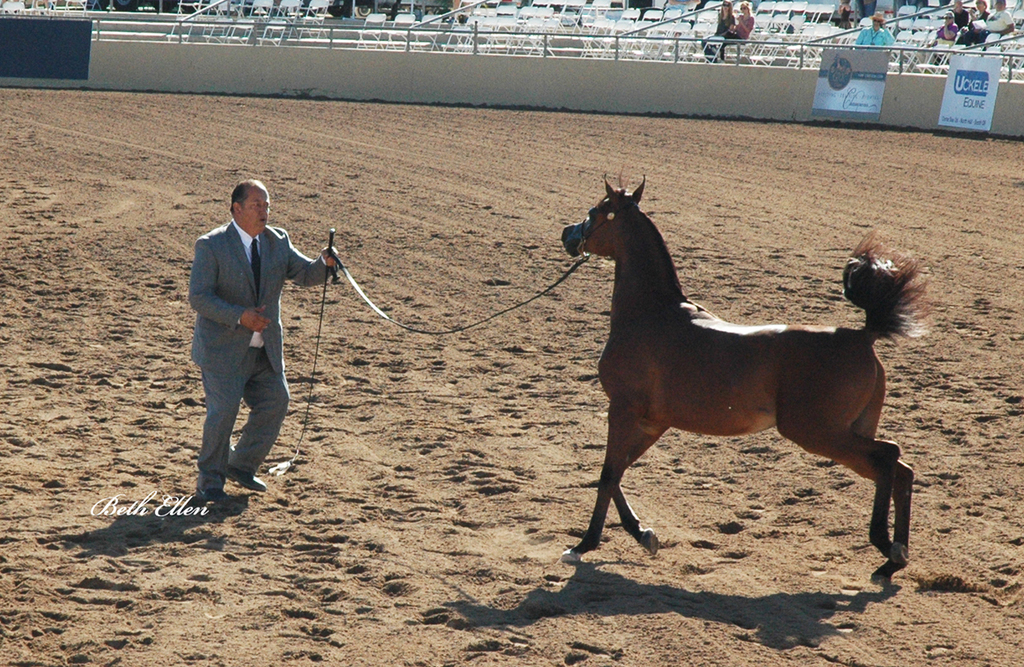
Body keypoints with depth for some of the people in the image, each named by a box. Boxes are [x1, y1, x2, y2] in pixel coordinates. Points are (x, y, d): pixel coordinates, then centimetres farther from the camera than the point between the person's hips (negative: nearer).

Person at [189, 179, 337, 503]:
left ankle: (241, 465, 23)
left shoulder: (277, 241, 5)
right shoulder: (212, 246, -12)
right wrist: (239, 316, -27)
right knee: (224, 408, -12)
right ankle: (210, 479, 6)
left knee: (275, 402, 3)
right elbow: (198, 297, -17)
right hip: (224, 347, -6)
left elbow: (306, 274, 1)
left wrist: (324, 263, -22)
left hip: (265, 349, 6)